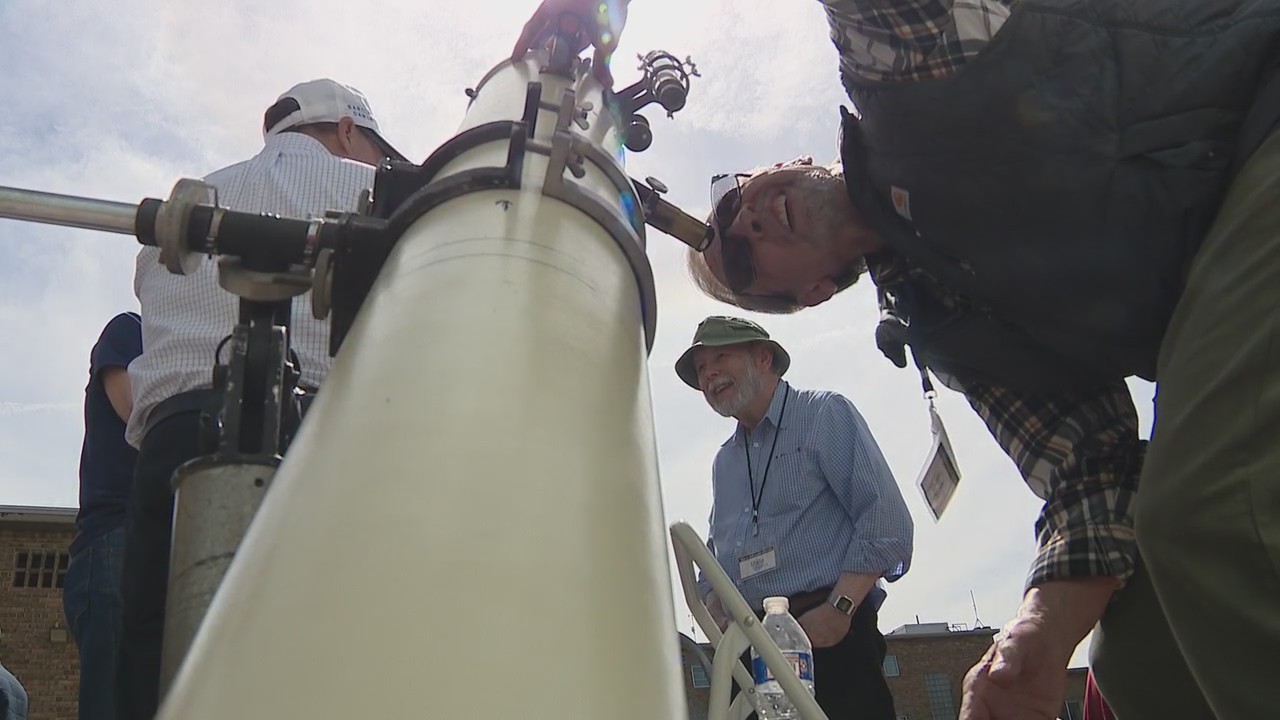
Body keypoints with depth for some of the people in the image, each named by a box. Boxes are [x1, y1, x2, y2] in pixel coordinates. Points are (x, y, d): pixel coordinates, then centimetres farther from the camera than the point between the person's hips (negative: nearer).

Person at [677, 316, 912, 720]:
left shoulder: (824, 415, 3)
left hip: (830, 634, -5)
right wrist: (717, 616, 4)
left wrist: (838, 609, -17)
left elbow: (887, 520, -7)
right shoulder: (724, 462, 22)